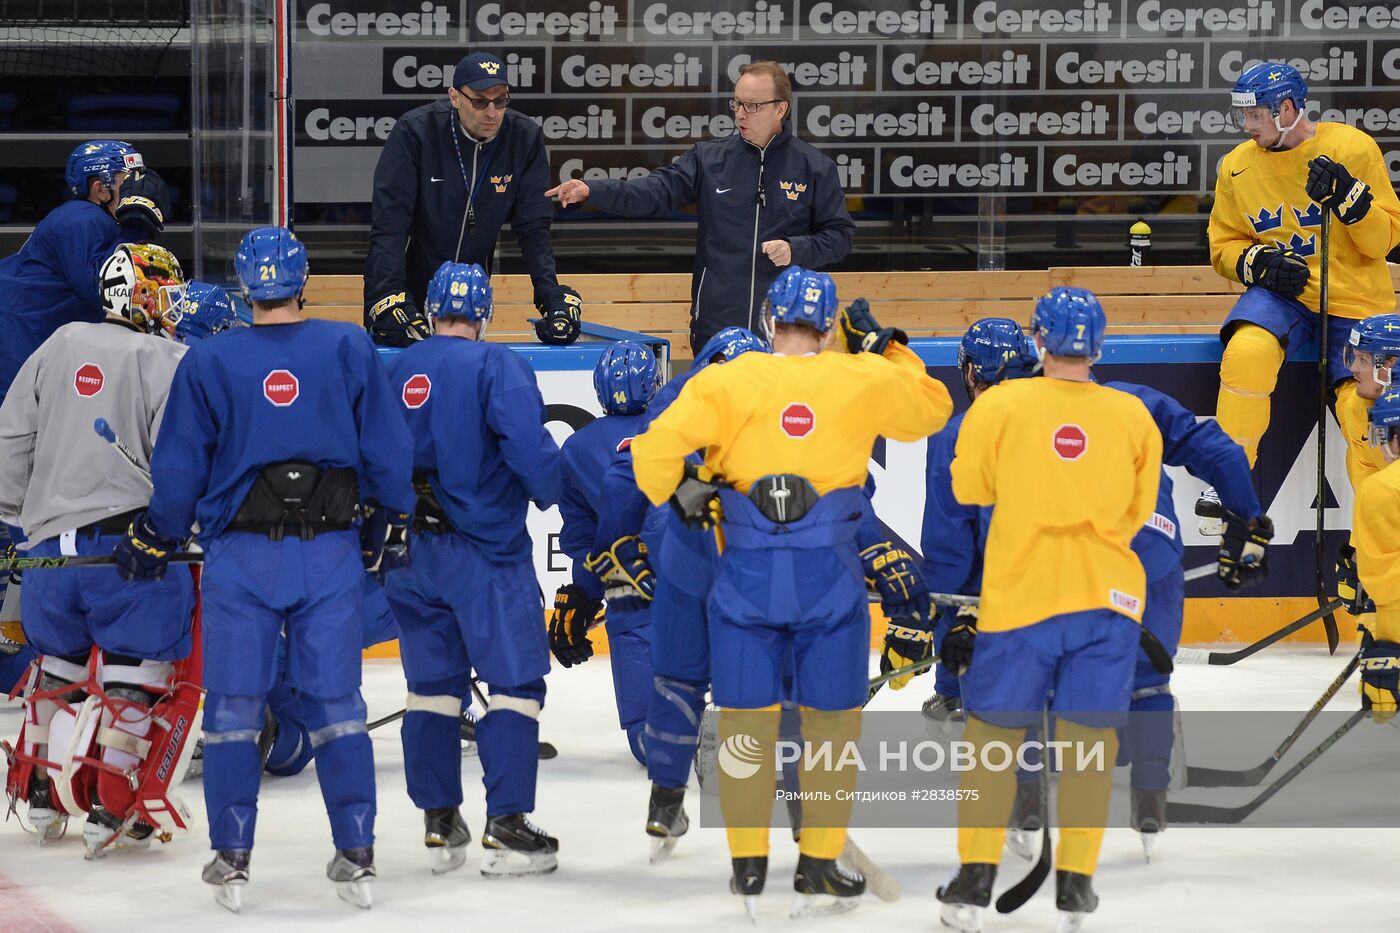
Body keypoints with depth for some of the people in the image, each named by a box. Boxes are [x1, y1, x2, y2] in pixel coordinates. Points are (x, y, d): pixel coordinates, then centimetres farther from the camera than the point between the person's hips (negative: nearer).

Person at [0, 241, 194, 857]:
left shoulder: (60, 346, 12)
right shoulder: (169, 363, -5)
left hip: (51, 545, 6)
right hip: (133, 543, -6)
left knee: (59, 666, 22)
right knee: (136, 674, 2)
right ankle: (112, 810, -2)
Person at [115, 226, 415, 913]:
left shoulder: (208, 361, -2)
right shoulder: (349, 349, 0)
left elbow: (179, 467, 2)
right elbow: (386, 449, 4)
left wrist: (153, 540, 15)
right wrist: (389, 523, 17)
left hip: (241, 557, -1)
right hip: (331, 553, 1)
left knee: (234, 707, 5)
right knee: (336, 703, 6)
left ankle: (231, 858, 5)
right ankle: (356, 857, 5)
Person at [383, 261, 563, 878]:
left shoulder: (396, 371, 7)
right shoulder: (495, 366, -10)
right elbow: (528, 445, -20)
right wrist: (549, 491, -1)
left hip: (414, 549, 6)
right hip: (487, 550, -6)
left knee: (433, 684, 13)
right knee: (515, 682, -2)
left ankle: (440, 826, 14)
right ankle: (506, 827, -9)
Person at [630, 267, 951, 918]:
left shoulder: (725, 381, -2)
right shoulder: (862, 379, 0)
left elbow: (657, 447, -10)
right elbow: (932, 408, 17)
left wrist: (682, 494, 9)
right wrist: (884, 347, 25)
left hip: (746, 573, 0)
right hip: (829, 576, 0)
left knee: (745, 719, 12)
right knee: (831, 721, 11)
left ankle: (749, 869, 14)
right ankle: (818, 871, 14)